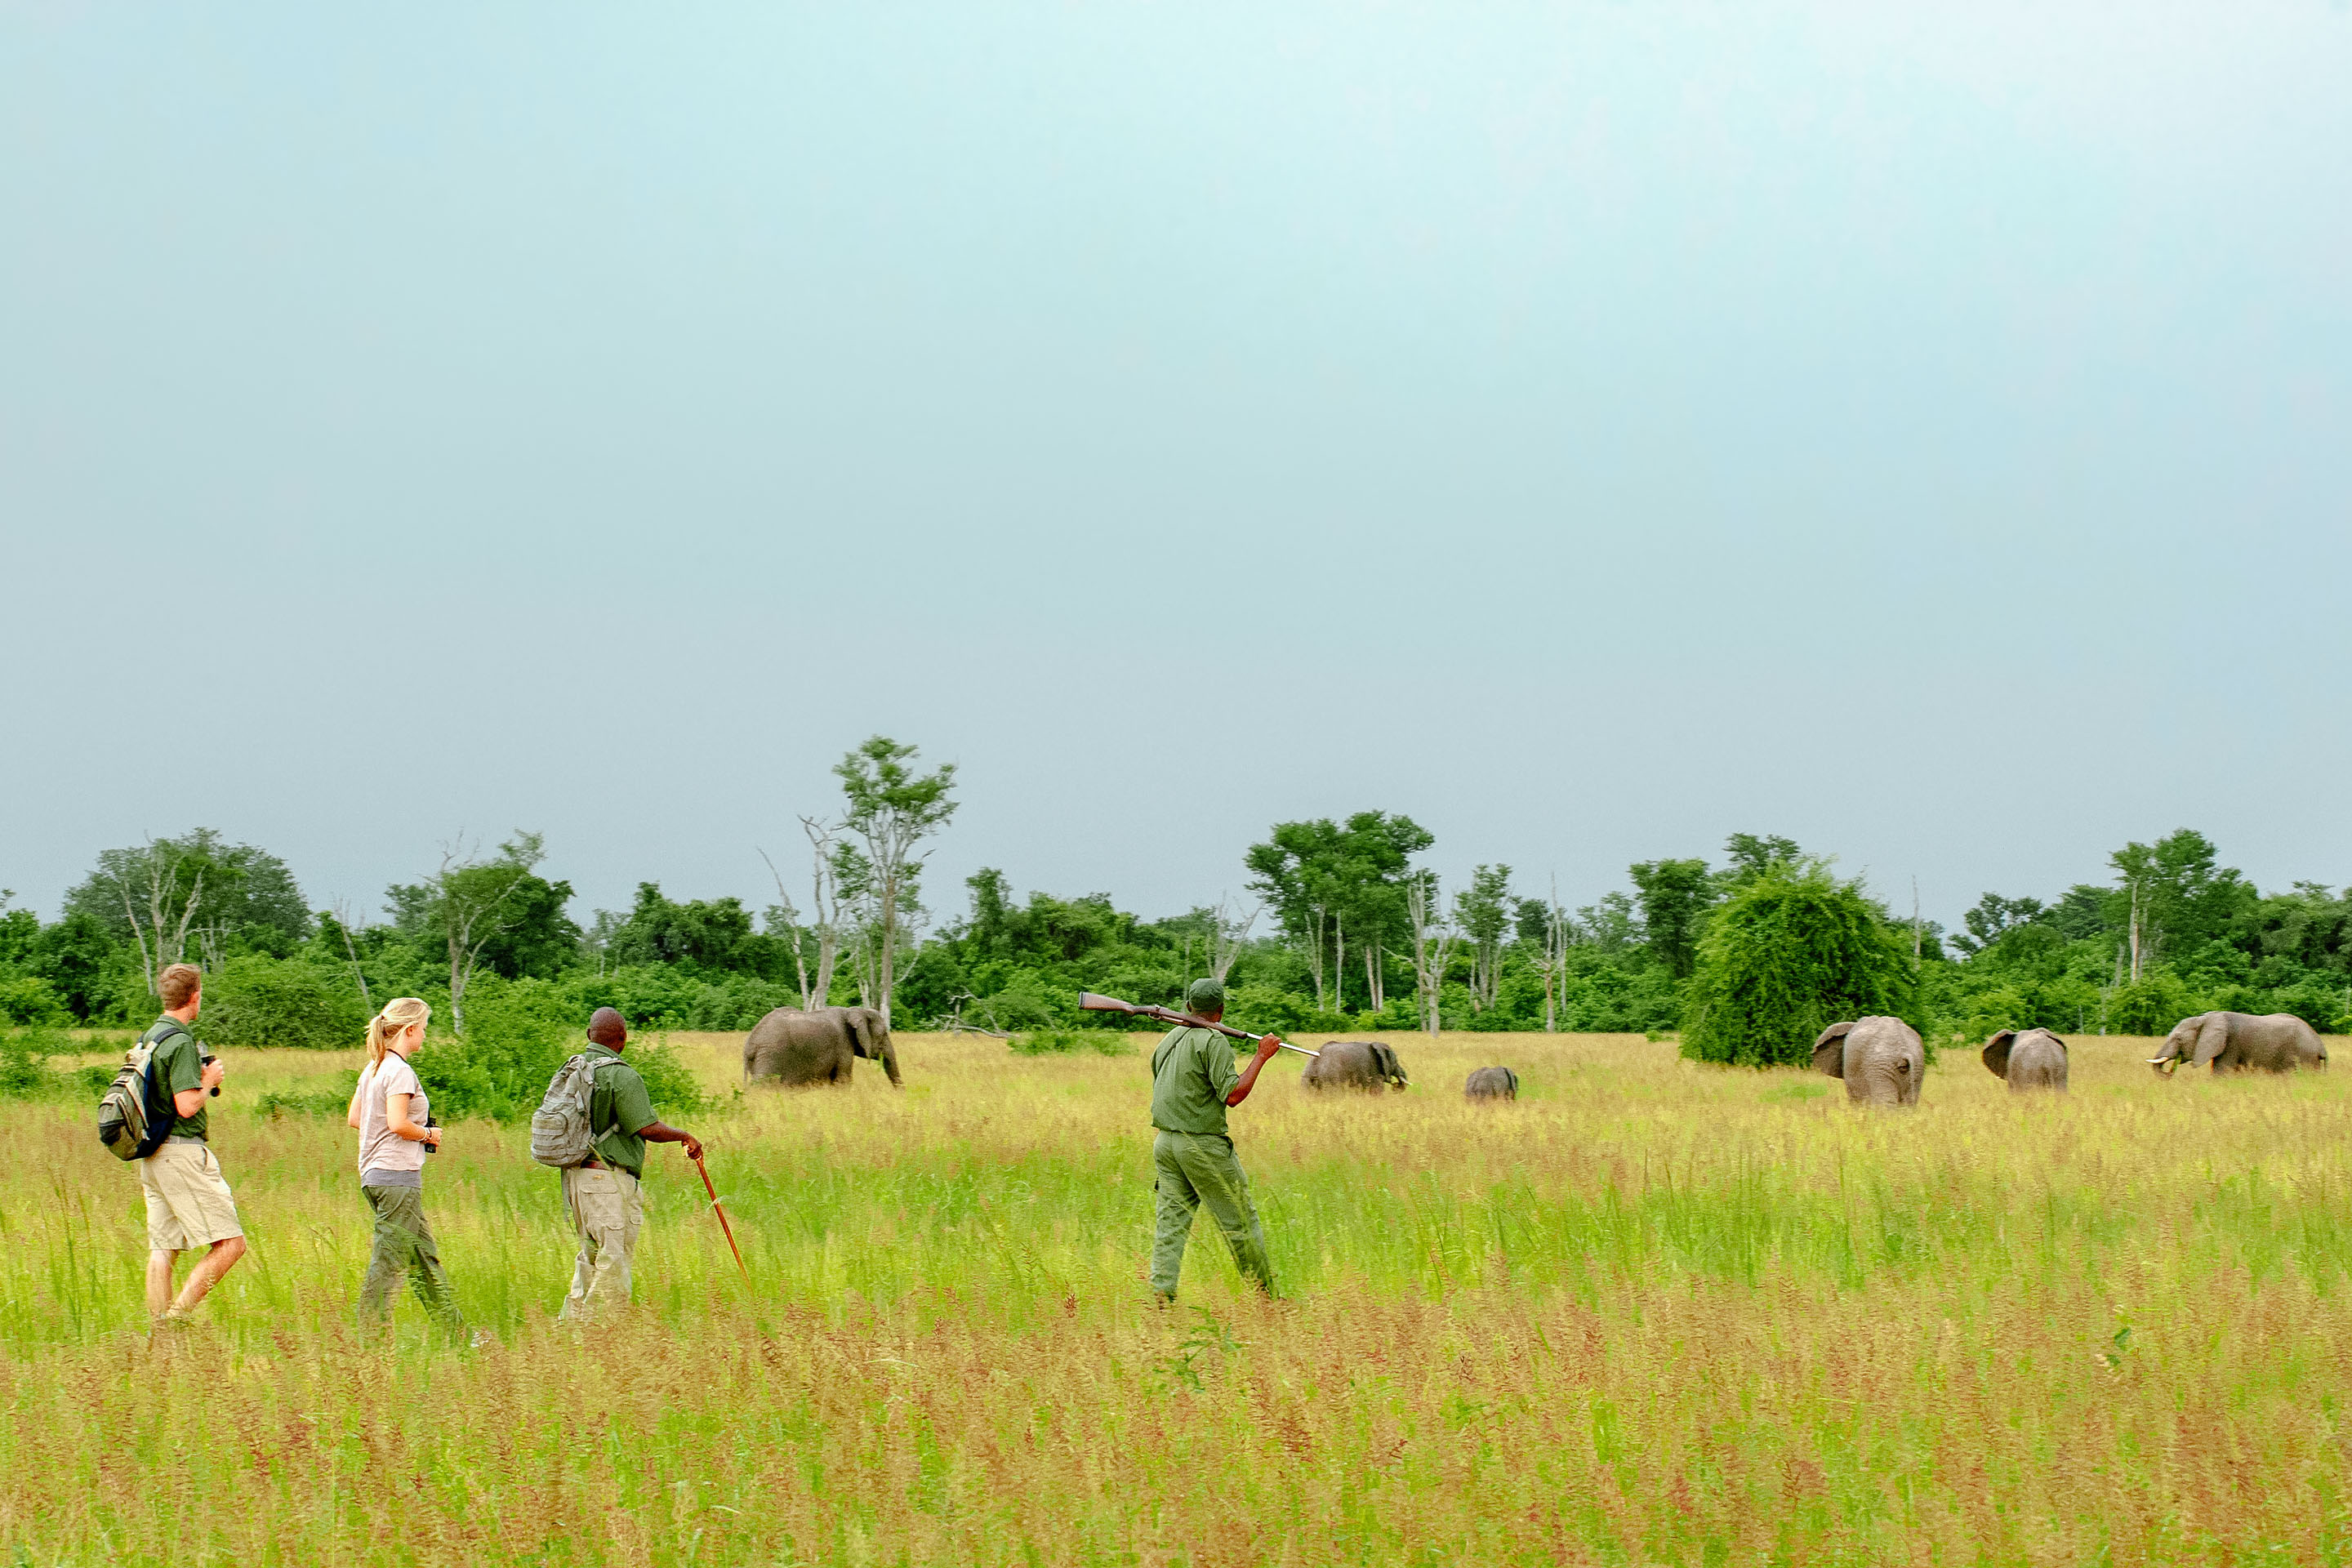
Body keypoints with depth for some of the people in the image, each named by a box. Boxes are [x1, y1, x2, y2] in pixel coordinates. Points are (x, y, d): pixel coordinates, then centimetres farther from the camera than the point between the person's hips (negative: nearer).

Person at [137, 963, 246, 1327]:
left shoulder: (147, 1038, 15)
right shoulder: (181, 1041, -14)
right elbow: (186, 1106, -21)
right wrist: (210, 1080, -4)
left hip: (151, 1155, 10)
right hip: (181, 1152, -10)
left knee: (163, 1248, 9)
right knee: (230, 1243, -8)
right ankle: (178, 1314, -14)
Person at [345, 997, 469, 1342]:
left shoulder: (373, 1068, 13)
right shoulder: (400, 1071, -14)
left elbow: (354, 1117, 17)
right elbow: (399, 1124, -23)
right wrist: (428, 1134, -5)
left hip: (373, 1173, 10)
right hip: (398, 1176, -10)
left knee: (425, 1258, 14)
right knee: (388, 1262, -6)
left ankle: (456, 1335, 21)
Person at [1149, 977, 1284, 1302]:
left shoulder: (1168, 1039, 12)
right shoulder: (1213, 1041, -12)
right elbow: (1233, 1094, -18)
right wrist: (1262, 1056, -13)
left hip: (1164, 1141, 7)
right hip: (1203, 1144, -7)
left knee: (1171, 1221, 5)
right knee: (1240, 1220, 4)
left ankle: (1161, 1294, -5)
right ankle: (1266, 1295, 11)